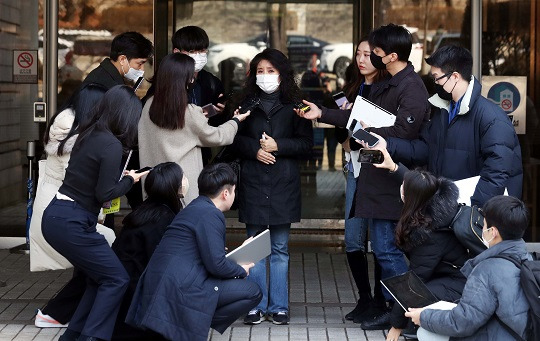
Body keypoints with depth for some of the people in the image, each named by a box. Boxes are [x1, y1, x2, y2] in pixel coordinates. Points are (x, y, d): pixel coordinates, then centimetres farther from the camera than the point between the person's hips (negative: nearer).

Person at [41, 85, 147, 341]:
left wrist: (120, 175, 19)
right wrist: (130, 180, 1)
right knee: (116, 279, -1)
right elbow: (104, 194, -15)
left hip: (56, 216, 9)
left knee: (99, 278, 17)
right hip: (71, 223, -9)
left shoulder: (88, 135, 10)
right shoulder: (112, 145, -15)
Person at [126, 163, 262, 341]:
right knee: (252, 292, -9)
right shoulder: (210, 214, -10)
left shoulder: (195, 207, 21)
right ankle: (197, 325, -8)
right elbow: (216, 264, -16)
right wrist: (241, 270, 3)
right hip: (179, 288, -11)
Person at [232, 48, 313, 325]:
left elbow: (307, 143, 1)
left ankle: (278, 306, 10)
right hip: (253, 181, 1)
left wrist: (278, 146, -12)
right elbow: (234, 139, 8)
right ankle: (256, 305, 10)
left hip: (283, 183, -1)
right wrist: (255, 149, -10)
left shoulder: (294, 105, 3)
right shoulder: (246, 103, 8)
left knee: (280, 248, 4)